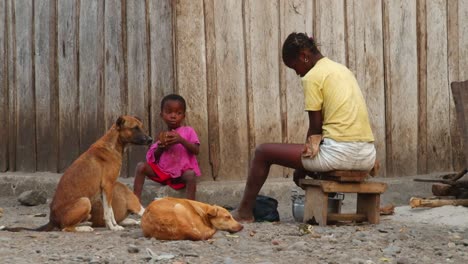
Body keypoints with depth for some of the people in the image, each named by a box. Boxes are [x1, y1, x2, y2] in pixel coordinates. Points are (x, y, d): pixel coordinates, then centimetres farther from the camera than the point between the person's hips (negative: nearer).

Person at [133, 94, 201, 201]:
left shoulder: (188, 131, 5)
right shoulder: (162, 135, 14)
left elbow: (196, 150, -8)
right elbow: (154, 157, 12)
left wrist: (181, 140, -20)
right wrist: (160, 148, -9)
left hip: (182, 172, -4)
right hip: (162, 171, 4)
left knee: (191, 174, -38)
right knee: (141, 166, -15)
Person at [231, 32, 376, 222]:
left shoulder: (312, 77, -4)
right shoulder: (342, 70, 21)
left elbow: (315, 128, -5)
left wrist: (301, 168, 10)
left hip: (340, 153, -8)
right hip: (367, 156, 8)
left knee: (263, 152, 7)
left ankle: (244, 212, 14)